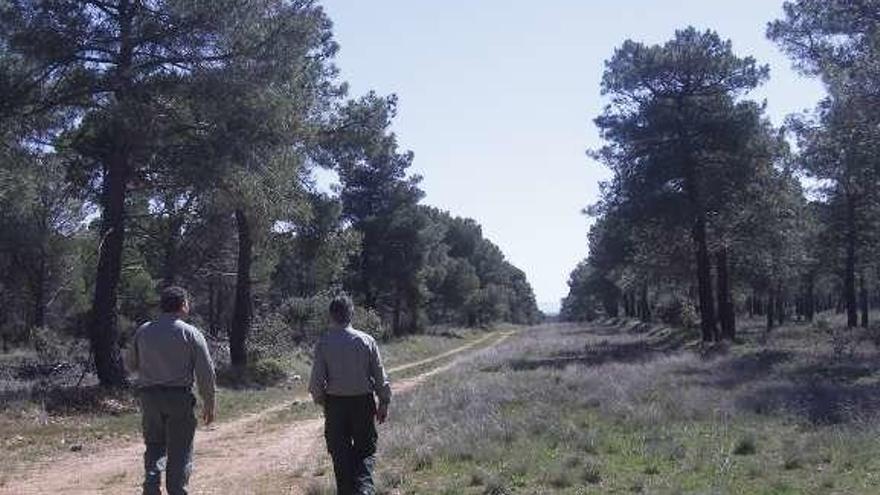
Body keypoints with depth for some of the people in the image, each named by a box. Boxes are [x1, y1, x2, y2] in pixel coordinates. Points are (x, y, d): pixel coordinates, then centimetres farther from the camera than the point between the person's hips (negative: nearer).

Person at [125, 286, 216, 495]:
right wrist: (209, 404, 0)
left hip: (149, 396, 4)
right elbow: (206, 372, -8)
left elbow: (130, 364, 14)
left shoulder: (143, 331, 5)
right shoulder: (191, 333, -6)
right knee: (180, 450, 5)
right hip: (179, 397, -3)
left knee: (154, 445, 16)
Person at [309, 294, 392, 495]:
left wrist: (320, 400, 12)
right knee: (366, 450, 10)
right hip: (363, 402, 0)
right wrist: (384, 403, 9)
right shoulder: (366, 341, -5)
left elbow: (317, 379, -5)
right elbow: (380, 375, -1)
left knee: (340, 453, 11)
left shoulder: (323, 343, -7)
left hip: (335, 403, 0)